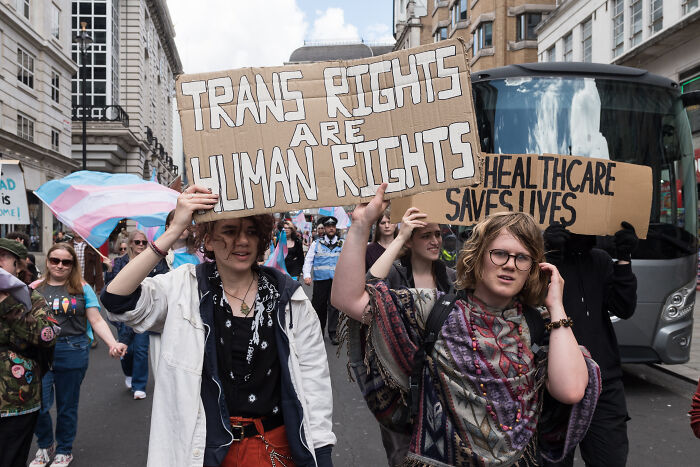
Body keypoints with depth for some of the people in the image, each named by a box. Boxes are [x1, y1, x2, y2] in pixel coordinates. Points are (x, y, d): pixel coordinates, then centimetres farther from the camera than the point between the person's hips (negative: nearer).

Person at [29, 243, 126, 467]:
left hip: (72, 354, -1)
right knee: (38, 405, -1)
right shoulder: (35, 288, 4)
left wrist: (113, 344, -16)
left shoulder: (82, 289, 1)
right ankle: (45, 446, 28)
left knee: (67, 406, 11)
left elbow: (97, 321, -2)